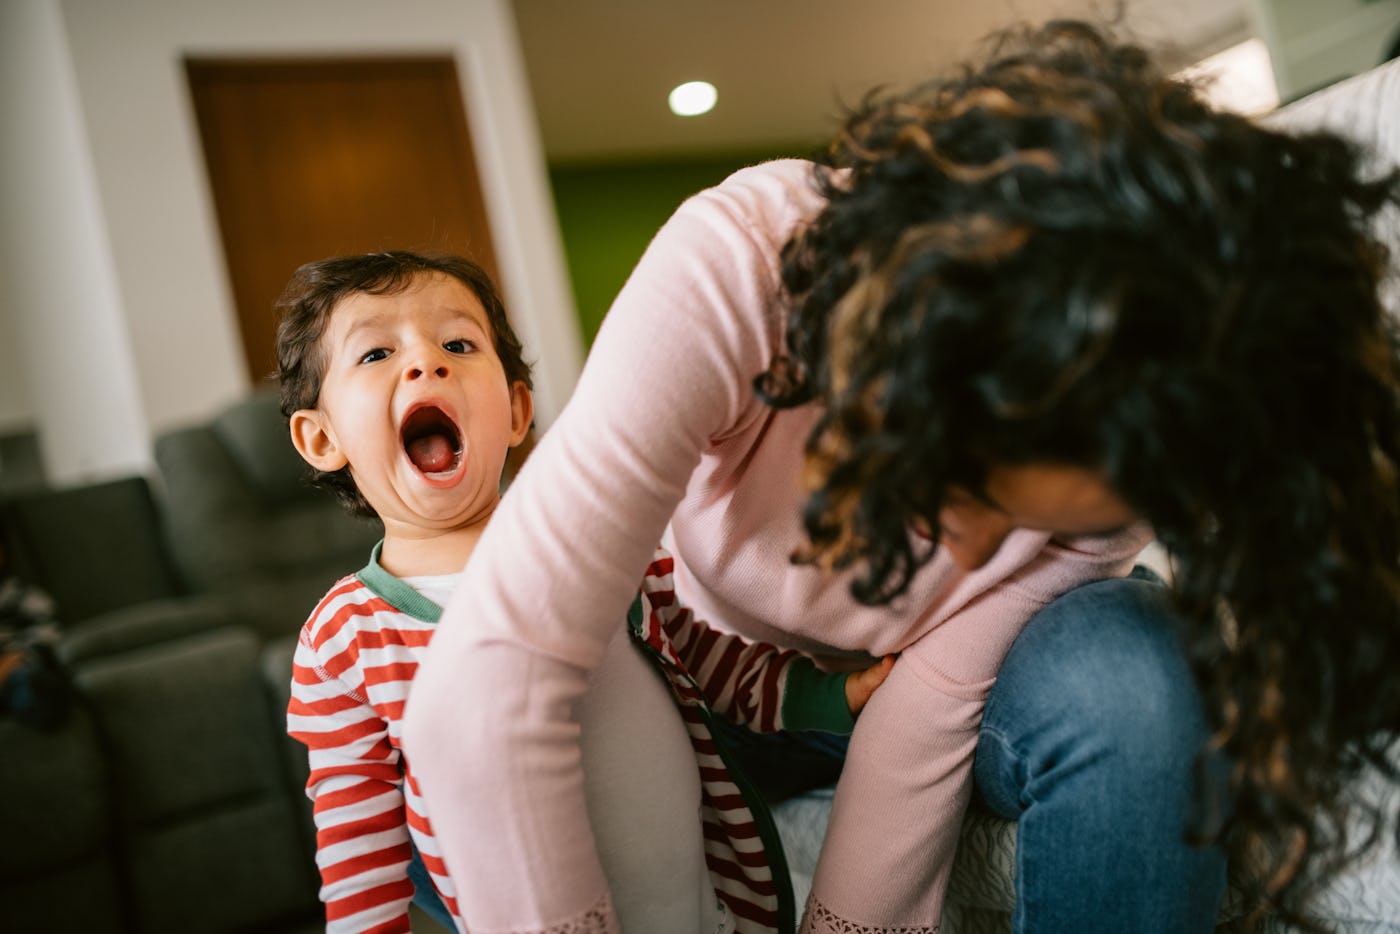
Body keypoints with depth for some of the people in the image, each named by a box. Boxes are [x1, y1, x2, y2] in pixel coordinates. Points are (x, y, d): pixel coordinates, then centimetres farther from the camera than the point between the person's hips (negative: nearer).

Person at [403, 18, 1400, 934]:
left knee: (1131, 682, -31)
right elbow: (479, 691, -42)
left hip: (939, 684, 2)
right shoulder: (733, 265, -37)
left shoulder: (1136, 432, -28)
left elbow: (934, 705, -24)